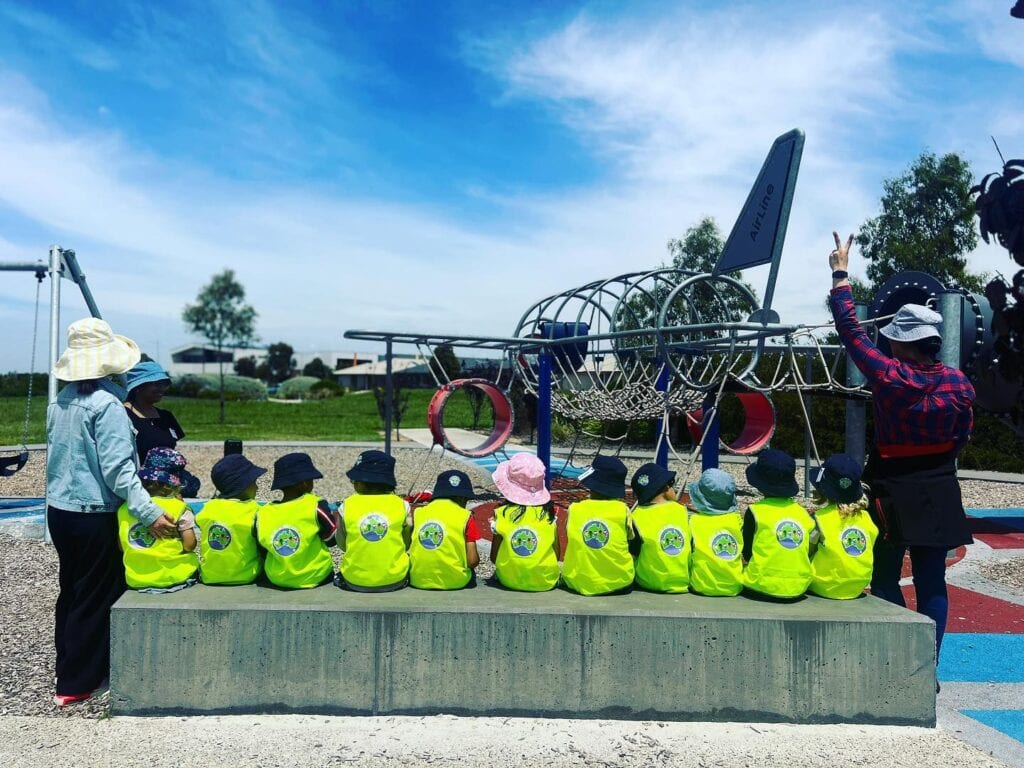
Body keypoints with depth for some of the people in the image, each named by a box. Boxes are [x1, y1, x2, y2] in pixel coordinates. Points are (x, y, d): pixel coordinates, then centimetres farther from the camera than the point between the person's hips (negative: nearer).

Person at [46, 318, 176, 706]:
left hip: (59, 510, 8)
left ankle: (69, 666, 34)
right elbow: (117, 468, -24)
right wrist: (149, 513, -26)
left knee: (71, 591, 20)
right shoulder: (107, 404, -19)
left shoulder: (60, 401, 6)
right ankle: (76, 683, 13)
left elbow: (56, 455, 15)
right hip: (95, 516, -8)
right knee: (96, 598, 5)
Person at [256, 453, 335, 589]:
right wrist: (334, 516, 8)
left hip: (276, 579, 2)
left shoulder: (262, 515, -12)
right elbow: (332, 540, -8)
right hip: (315, 578, -2)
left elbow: (263, 550, 0)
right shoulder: (316, 507, -20)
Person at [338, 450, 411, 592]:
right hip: (394, 581, 0)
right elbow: (406, 544, 2)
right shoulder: (402, 505, -7)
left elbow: (342, 544, 3)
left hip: (355, 582, 0)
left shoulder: (347, 506, -8)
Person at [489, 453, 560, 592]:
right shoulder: (548, 513, -9)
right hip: (545, 583, 1)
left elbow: (493, 557, -5)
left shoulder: (502, 514, -12)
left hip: (510, 581, -1)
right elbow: (557, 555, -2)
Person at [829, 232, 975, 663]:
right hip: (939, 494, 4)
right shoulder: (958, 383, -6)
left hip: (893, 495, -4)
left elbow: (850, 331, -9)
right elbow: (962, 437, 6)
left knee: (886, 583, 9)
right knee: (932, 584, 10)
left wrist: (840, 275, -1)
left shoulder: (888, 376, -18)